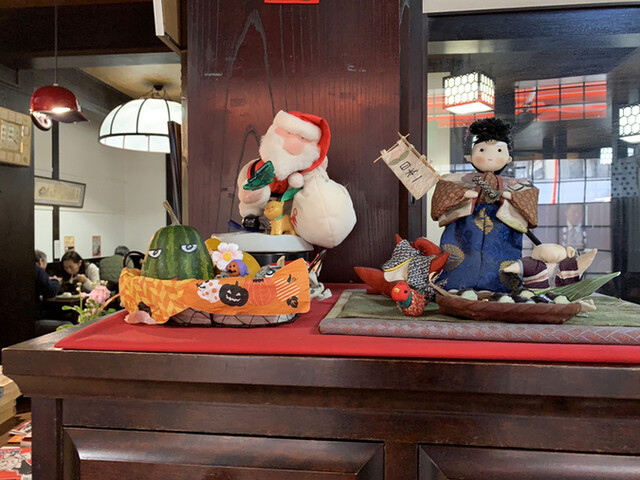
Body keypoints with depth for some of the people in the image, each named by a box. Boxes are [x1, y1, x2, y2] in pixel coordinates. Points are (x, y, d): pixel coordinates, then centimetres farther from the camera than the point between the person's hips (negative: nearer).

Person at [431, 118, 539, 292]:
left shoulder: (512, 185, 20)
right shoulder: (464, 180, 15)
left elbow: (530, 194, 8)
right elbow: (443, 187, 1)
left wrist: (506, 195, -7)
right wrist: (468, 193, -8)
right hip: (466, 224, -1)